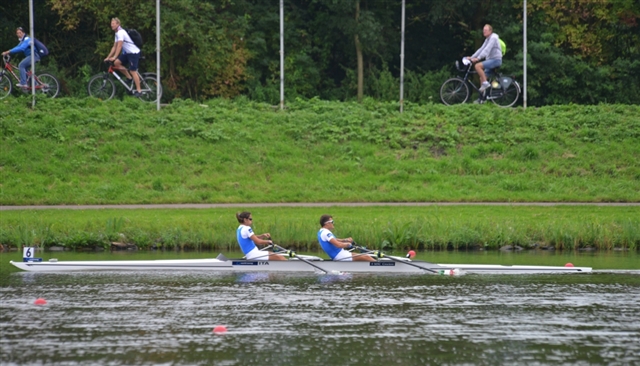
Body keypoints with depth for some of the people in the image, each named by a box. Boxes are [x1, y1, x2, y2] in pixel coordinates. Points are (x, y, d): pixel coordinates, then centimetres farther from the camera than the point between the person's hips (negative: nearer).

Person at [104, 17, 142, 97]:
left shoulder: (121, 32, -17)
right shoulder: (117, 34, 14)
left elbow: (119, 46, -24)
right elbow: (114, 47, 16)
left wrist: (114, 57, -27)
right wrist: (108, 57, 10)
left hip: (134, 52, -9)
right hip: (127, 53, 9)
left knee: (133, 71, -11)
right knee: (116, 63, -4)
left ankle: (138, 91, -7)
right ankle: (129, 78, 8)